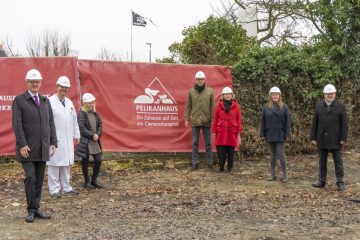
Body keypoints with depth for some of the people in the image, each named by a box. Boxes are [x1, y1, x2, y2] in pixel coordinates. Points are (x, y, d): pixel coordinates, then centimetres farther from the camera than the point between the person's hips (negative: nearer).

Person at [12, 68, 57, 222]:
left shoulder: (45, 101, 14)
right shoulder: (19, 100, -1)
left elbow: (50, 123, 13)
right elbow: (17, 124, -8)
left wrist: (53, 142, 5)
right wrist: (22, 144, -16)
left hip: (43, 148, 5)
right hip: (28, 148, -5)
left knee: (39, 180, 8)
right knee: (30, 178, -7)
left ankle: (37, 208, 18)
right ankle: (31, 210, 6)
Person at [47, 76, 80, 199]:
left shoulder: (69, 102, 12)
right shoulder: (50, 102, -9)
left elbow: (74, 120, 17)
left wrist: (76, 135, 17)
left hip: (67, 140, 7)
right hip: (55, 140, -6)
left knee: (66, 164, 12)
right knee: (54, 164, 0)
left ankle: (66, 188, 22)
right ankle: (54, 190, 8)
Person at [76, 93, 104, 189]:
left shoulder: (95, 113, 8)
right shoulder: (81, 114, -11)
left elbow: (100, 124, 9)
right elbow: (82, 128, -18)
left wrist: (98, 134, -7)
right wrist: (92, 135, -16)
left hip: (95, 141, 6)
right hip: (85, 142, -6)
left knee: (98, 160, 4)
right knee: (85, 161, 5)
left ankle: (94, 180, 19)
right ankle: (87, 182, 17)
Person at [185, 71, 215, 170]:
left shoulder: (210, 91, 3)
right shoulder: (191, 91, 5)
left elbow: (212, 107, 2)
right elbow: (188, 106, 7)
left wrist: (212, 120, -3)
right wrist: (186, 119, 1)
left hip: (206, 121, 0)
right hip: (195, 121, 1)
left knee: (208, 143, 6)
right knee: (195, 143, 3)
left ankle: (210, 162, 12)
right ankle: (195, 162, 9)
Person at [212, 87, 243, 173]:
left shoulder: (236, 106, 3)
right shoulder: (219, 105, 4)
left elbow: (239, 120, 4)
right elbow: (215, 120, 5)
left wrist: (238, 135, 1)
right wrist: (214, 132, 1)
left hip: (232, 132, 0)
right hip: (221, 133, 0)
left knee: (231, 152, 4)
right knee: (221, 151, -1)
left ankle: (230, 168, 18)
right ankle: (221, 167, 15)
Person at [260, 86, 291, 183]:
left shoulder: (284, 107, 1)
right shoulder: (266, 107, 4)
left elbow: (287, 122, 0)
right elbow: (262, 121, 5)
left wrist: (287, 134, -5)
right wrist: (262, 134, 1)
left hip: (280, 135, -2)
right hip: (270, 135, 2)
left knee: (281, 155, -2)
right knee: (272, 155, 11)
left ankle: (285, 175, 8)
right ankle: (272, 174, 19)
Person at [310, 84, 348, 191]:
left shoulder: (341, 106, -1)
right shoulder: (318, 106, 5)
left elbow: (344, 124, -3)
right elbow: (314, 123, 5)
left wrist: (343, 138, -9)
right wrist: (313, 138, 1)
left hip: (335, 140, -2)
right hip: (322, 139, 3)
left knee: (338, 161, 3)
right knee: (322, 162, 10)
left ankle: (340, 182, 9)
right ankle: (322, 181, 18)